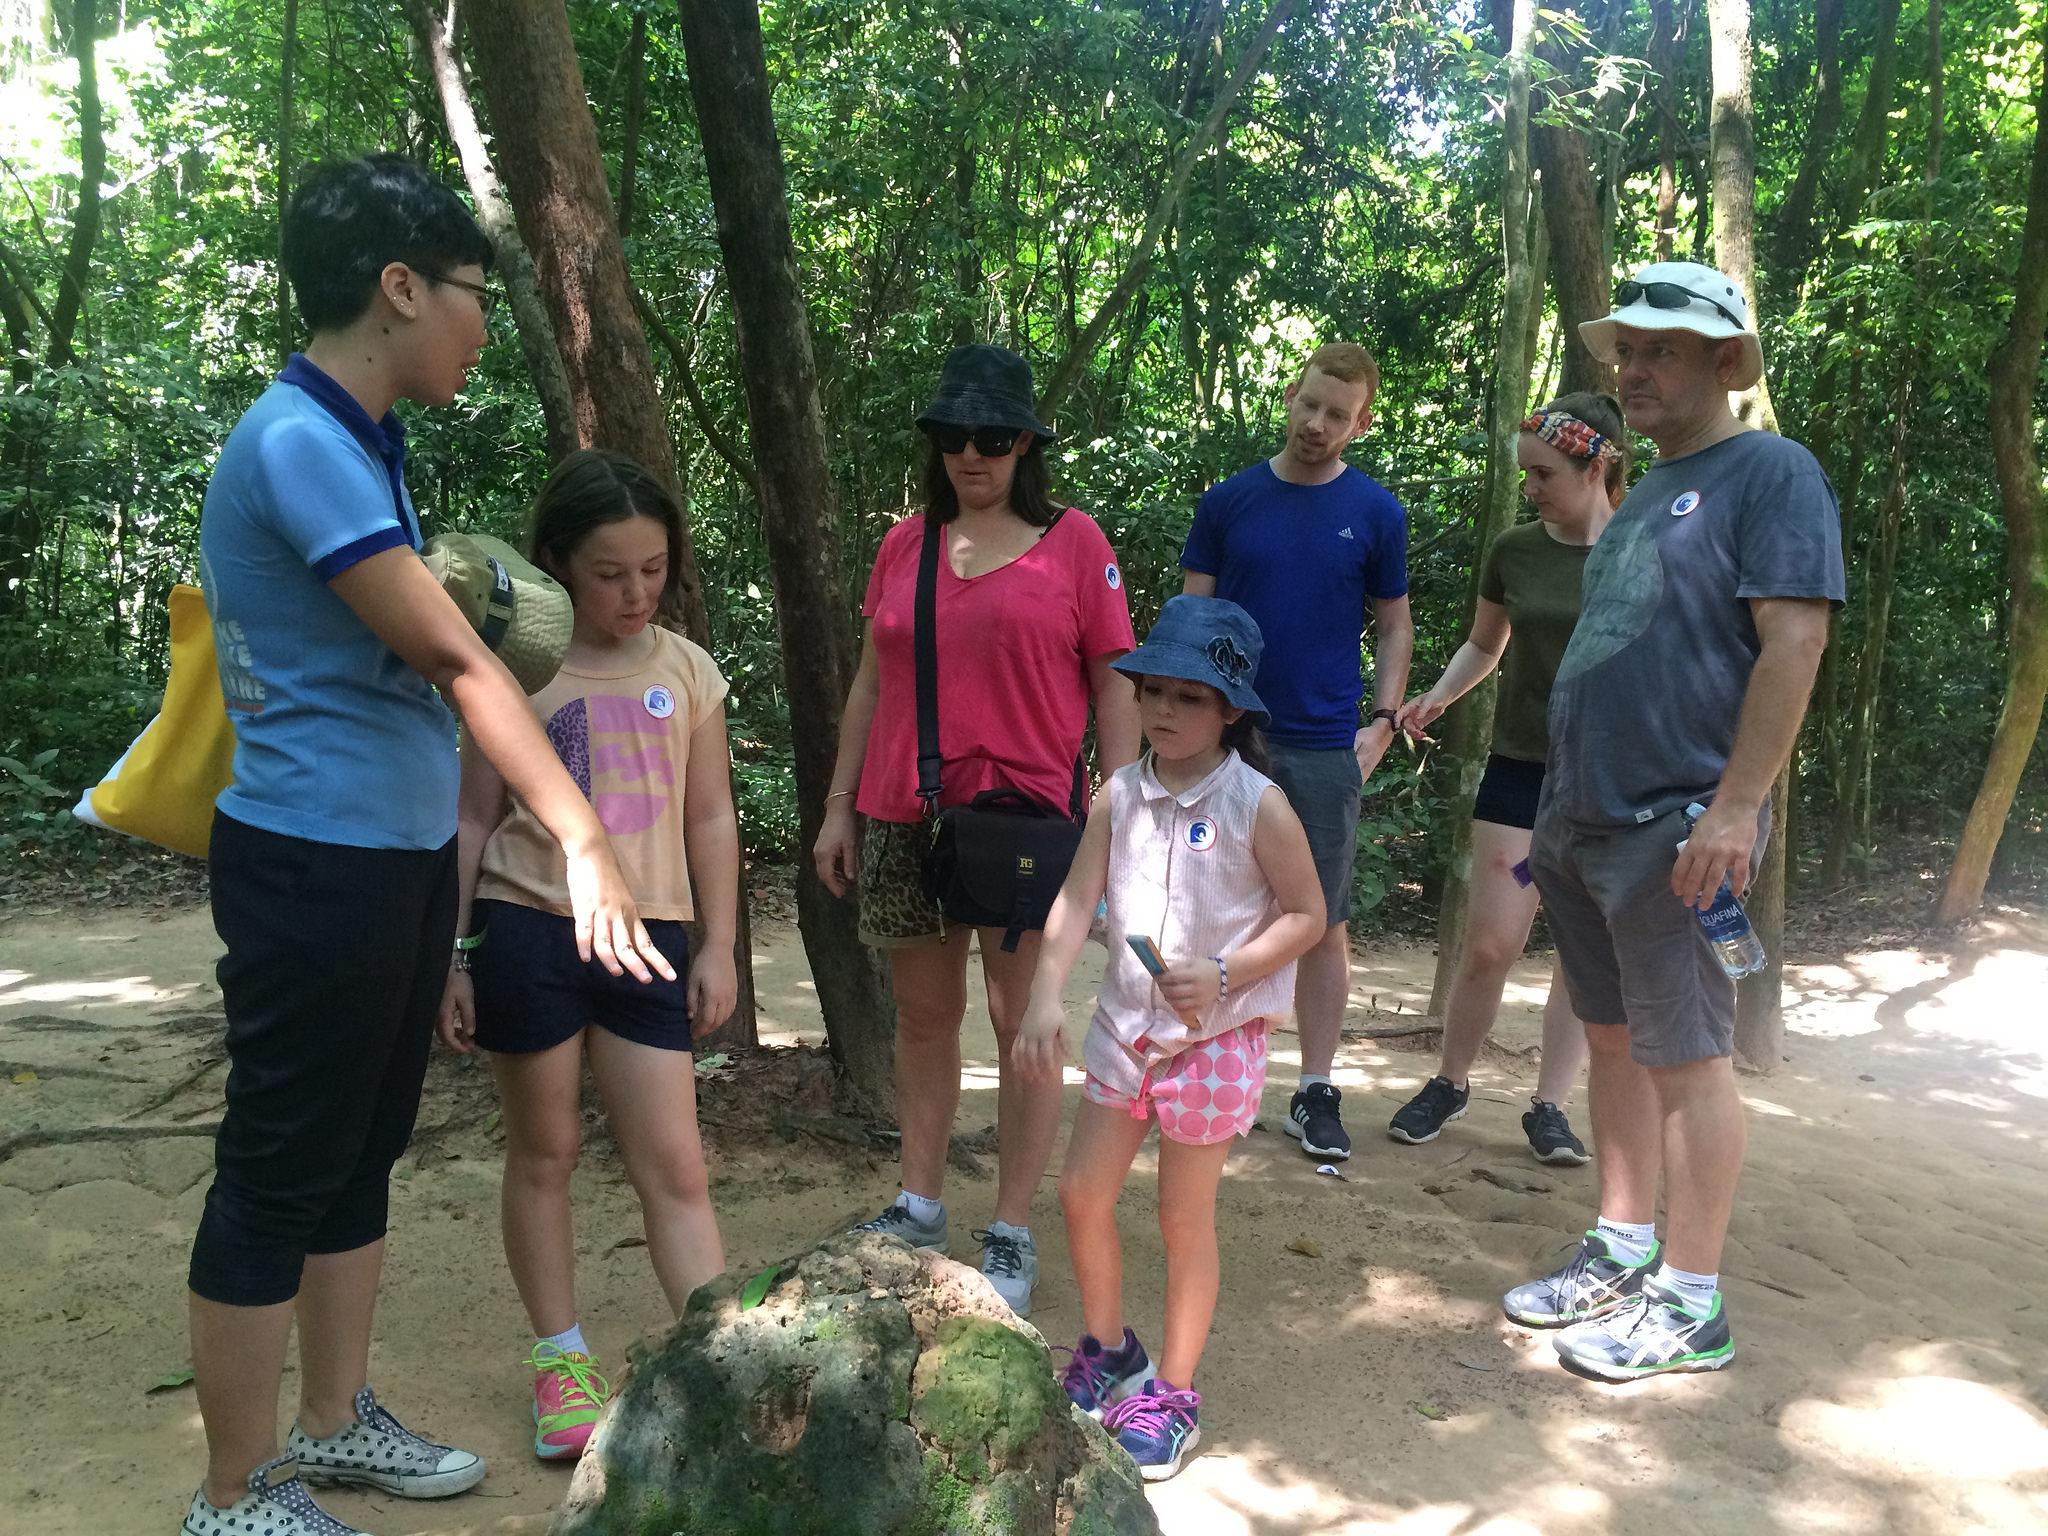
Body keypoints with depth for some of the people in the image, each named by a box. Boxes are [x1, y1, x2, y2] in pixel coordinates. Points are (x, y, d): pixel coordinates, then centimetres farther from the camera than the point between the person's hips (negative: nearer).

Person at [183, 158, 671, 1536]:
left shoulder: (365, 443, 11)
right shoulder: (299, 445, -18)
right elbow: (452, 658, -22)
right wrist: (584, 837, -21)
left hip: (403, 855, 9)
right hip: (318, 867, -9)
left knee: (362, 1154, 18)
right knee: (280, 1174, 3)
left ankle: (335, 1421, 35)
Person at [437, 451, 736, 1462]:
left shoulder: (684, 669, 5)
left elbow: (711, 819, 9)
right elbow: (475, 822, 3)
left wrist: (717, 948, 6)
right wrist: (450, 960, 2)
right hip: (526, 928, -1)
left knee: (673, 1164, 0)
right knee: (543, 1151, 11)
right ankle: (560, 1357, 26)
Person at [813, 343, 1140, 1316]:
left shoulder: (1072, 542, 1)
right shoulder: (903, 546, 11)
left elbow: (1114, 685, 1)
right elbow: (870, 682, 15)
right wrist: (838, 806, 12)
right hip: (902, 818, 4)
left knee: (1020, 1021, 2)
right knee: (922, 1016, 13)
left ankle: (1012, 1237, 13)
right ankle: (919, 1208, 27)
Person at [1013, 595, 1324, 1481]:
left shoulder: (1256, 806, -13)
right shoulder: (1120, 795, -1)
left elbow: (1306, 915, -9)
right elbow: (1076, 901, -3)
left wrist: (1224, 976, -21)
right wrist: (1044, 1001, -13)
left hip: (1215, 1036, -4)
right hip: (1124, 1025, 5)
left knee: (1186, 1219, 7)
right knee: (1083, 1193, 10)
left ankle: (1174, 1396, 25)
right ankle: (1108, 1351, 36)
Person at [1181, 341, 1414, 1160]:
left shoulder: (1375, 512, 3)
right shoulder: (1229, 500, 4)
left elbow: (1394, 623, 9)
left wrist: (1383, 720, -2)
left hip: (1326, 749, 0)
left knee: (1324, 925, 4)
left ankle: (1315, 1093, 16)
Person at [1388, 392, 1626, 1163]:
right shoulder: (1514, 551, 3)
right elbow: (1484, 645, 16)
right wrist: (1437, 697, -2)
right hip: (1520, 770, 1)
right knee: (1490, 944, -2)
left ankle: (1550, 1106, 18)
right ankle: (1450, 1083, 19)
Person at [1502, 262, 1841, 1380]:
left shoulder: (1769, 473, -7)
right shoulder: (1643, 494, 19)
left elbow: (1794, 642, -16)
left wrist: (1734, 807, -22)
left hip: (1676, 827, -8)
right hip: (1586, 821, 9)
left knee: (1684, 1055, -1)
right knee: (1614, 1039, 14)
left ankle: (1690, 1304, 10)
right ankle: (1622, 1253, 27)